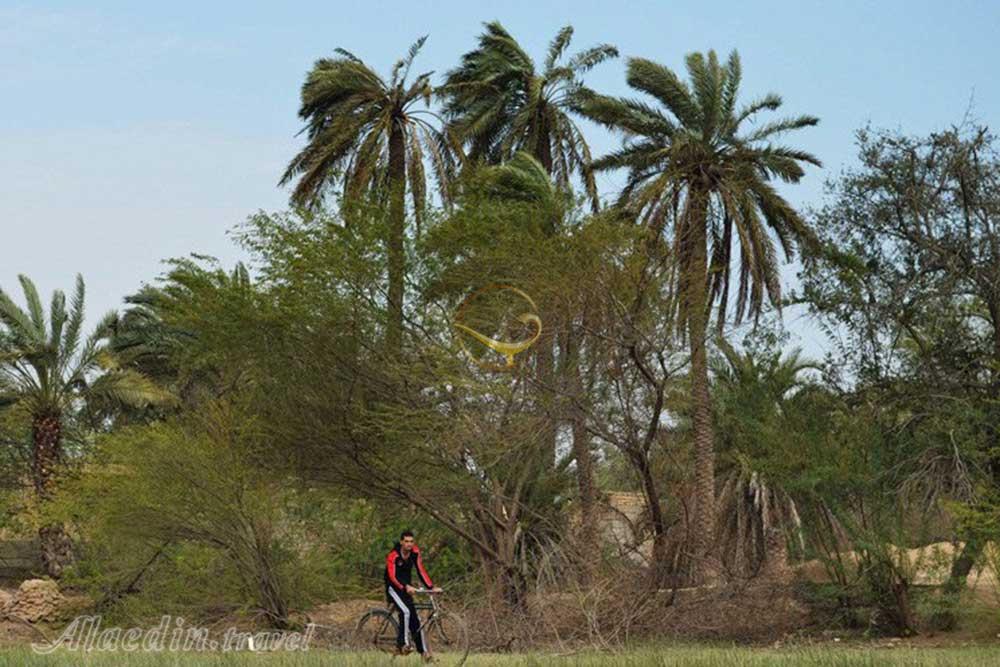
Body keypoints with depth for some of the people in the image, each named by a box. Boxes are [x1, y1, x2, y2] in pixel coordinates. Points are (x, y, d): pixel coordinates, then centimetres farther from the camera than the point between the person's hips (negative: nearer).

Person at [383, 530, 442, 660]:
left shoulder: (415, 552, -6)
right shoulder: (393, 556, -22)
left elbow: (421, 570, -7)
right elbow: (392, 576, -30)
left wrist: (431, 587, -18)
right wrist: (406, 587, -45)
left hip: (407, 588, 5)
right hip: (393, 587, -5)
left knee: (415, 619, 1)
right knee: (405, 612, -27)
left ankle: (423, 651, 5)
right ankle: (402, 643, -16)